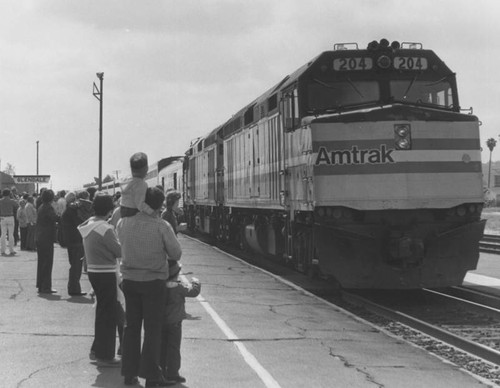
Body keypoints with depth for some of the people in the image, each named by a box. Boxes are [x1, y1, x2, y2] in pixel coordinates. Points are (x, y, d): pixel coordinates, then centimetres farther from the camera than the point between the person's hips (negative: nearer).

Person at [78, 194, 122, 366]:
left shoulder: (88, 225, 6)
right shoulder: (105, 229, -20)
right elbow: (119, 251, -17)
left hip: (93, 271, 9)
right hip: (106, 273, -9)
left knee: (102, 312, 21)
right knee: (108, 314, 1)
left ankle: (97, 350, 29)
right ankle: (104, 355, 6)